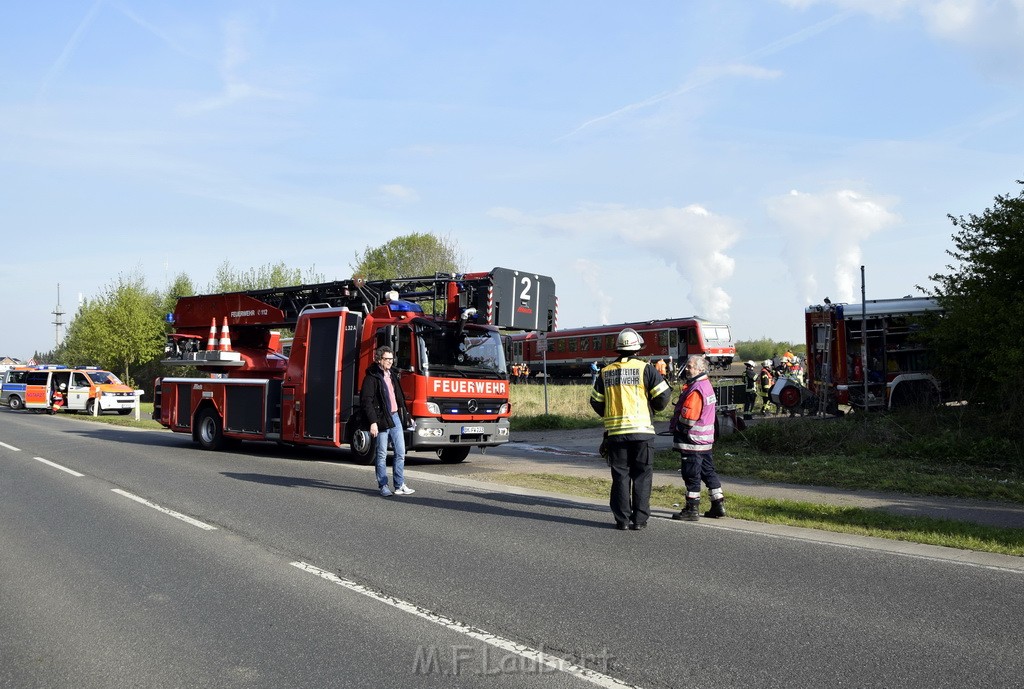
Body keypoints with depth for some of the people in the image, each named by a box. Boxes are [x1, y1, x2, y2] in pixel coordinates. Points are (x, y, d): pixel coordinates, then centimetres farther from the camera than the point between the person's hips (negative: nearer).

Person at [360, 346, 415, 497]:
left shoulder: (393, 375, 16)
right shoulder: (372, 377, -8)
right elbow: (366, 401, -13)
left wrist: (406, 416, 19)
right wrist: (373, 422, -19)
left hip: (395, 418, 7)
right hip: (381, 420, -7)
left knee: (400, 452, 5)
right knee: (382, 454, 1)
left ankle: (399, 486, 11)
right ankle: (383, 486, 10)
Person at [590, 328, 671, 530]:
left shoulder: (606, 372, 6)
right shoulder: (645, 369, -4)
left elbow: (596, 402, 11)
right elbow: (661, 399, -6)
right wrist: (652, 407, 16)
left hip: (615, 432, 3)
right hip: (641, 430, -2)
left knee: (620, 475, 8)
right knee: (642, 475, 6)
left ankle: (622, 519, 9)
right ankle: (639, 519, 5)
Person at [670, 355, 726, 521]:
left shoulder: (695, 390, -20)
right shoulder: (706, 385, 12)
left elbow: (687, 417, -22)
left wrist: (675, 428, -4)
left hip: (692, 440, -10)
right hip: (705, 439, 10)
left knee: (691, 475, -2)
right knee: (708, 471, 15)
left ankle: (692, 509, 5)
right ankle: (718, 506, 20)